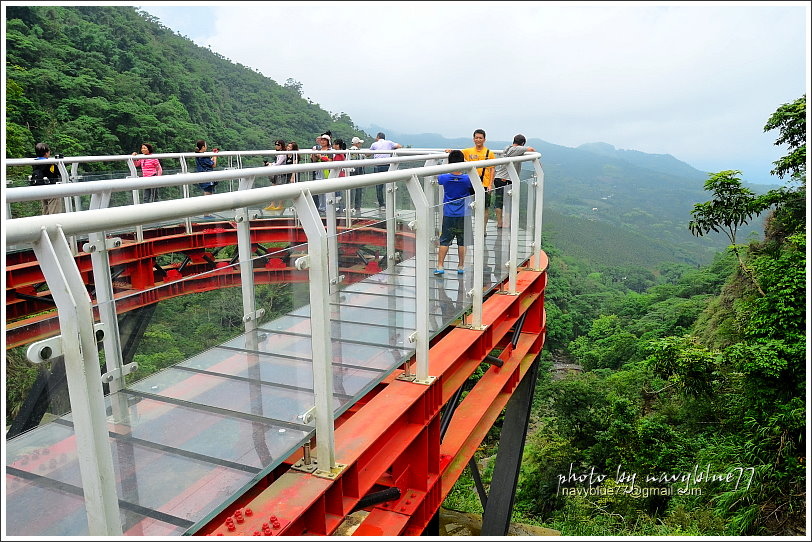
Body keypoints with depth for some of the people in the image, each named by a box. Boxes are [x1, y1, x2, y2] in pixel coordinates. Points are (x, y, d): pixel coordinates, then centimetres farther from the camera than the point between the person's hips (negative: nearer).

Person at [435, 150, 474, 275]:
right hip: (464, 215, 0)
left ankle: (440, 266, 2)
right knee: (462, 242, 9)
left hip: (448, 215, 1)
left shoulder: (444, 178, -7)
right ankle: (461, 266, 15)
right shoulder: (468, 179, -10)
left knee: (444, 241, 6)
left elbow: (437, 177, 16)